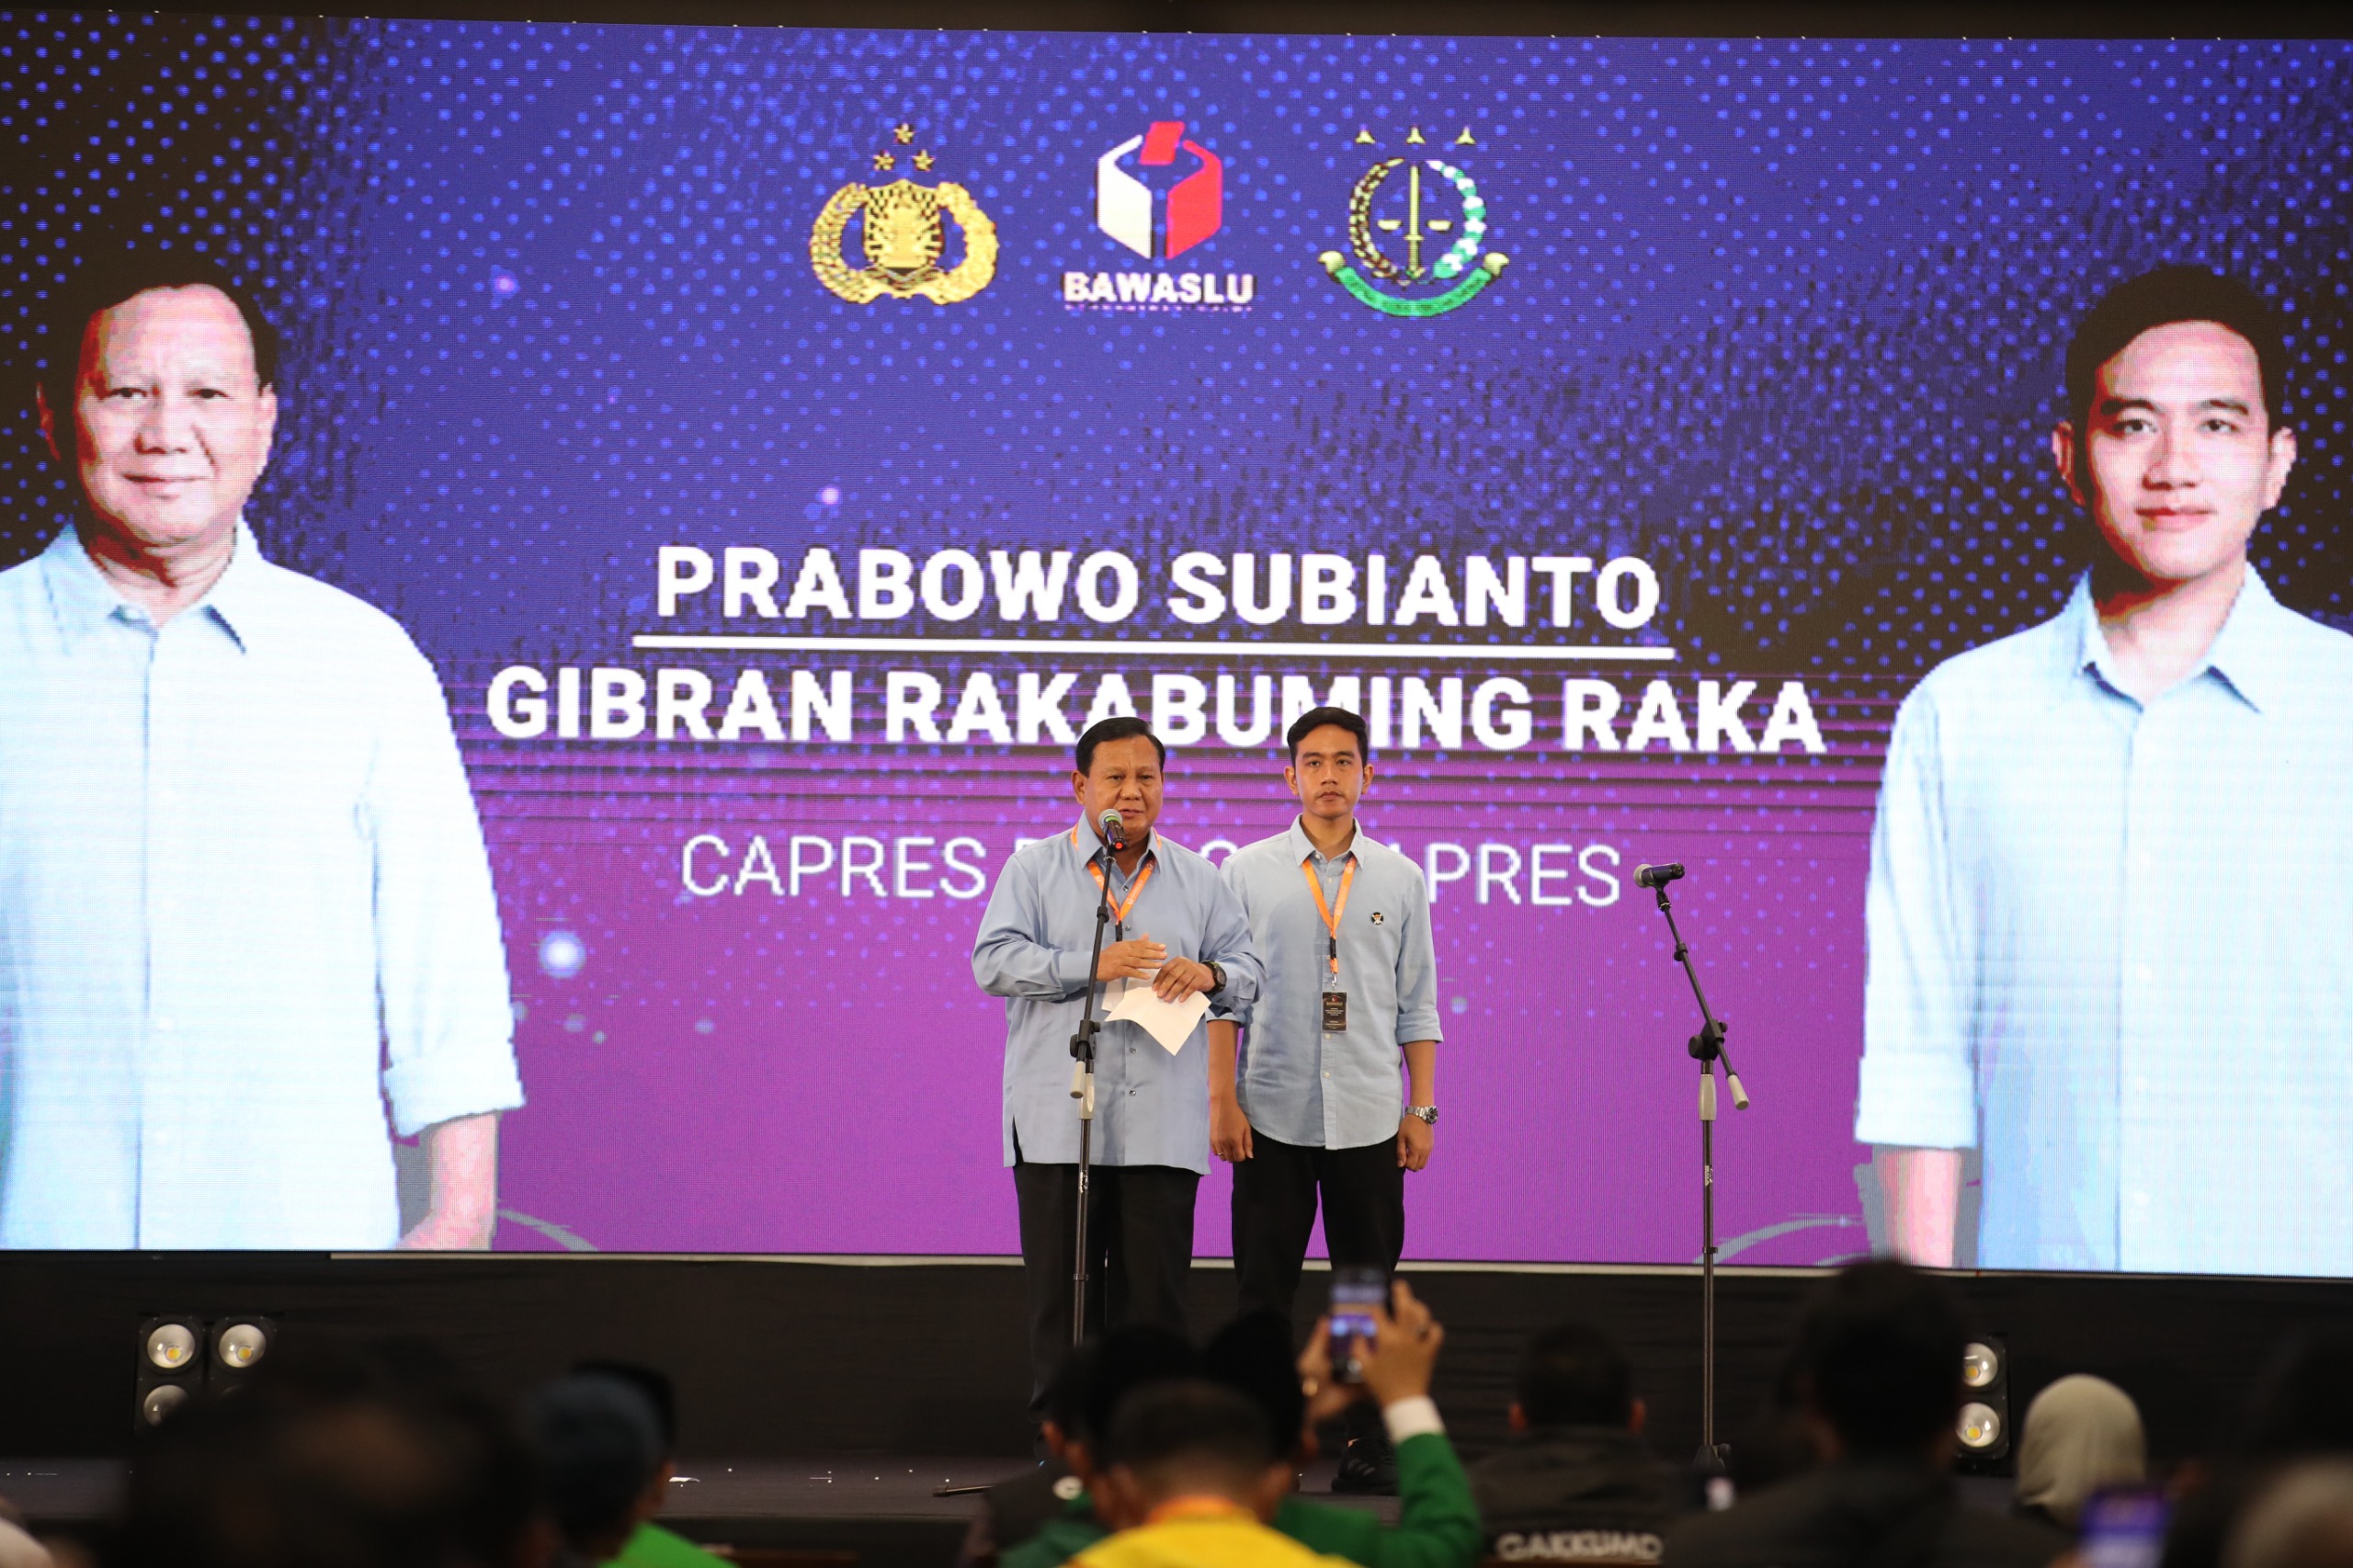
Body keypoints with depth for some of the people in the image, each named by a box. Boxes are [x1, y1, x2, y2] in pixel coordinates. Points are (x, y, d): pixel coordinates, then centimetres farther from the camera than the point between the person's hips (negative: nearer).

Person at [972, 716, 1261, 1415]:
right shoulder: (1034, 869, 6)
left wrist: (1210, 975, -12)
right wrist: (1091, 967, -17)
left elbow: (1247, 969, 11)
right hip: (1059, 1120, -2)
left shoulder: (1198, 879, 14)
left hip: (1162, 1124, 2)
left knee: (1154, 1294, 1)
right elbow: (994, 962, -5)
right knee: (1063, 1293, 0)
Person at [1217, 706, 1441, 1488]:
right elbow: (1223, 997, 2)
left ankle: (1369, 1447, 7)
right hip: (1272, 1114, -1)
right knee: (1264, 1286, 0)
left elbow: (1418, 1006, 10)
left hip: (1368, 1119, 1)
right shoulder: (1248, 873, 4)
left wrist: (1422, 1109, 4)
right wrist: (1221, 1101, -5)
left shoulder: (1400, 880, 8)